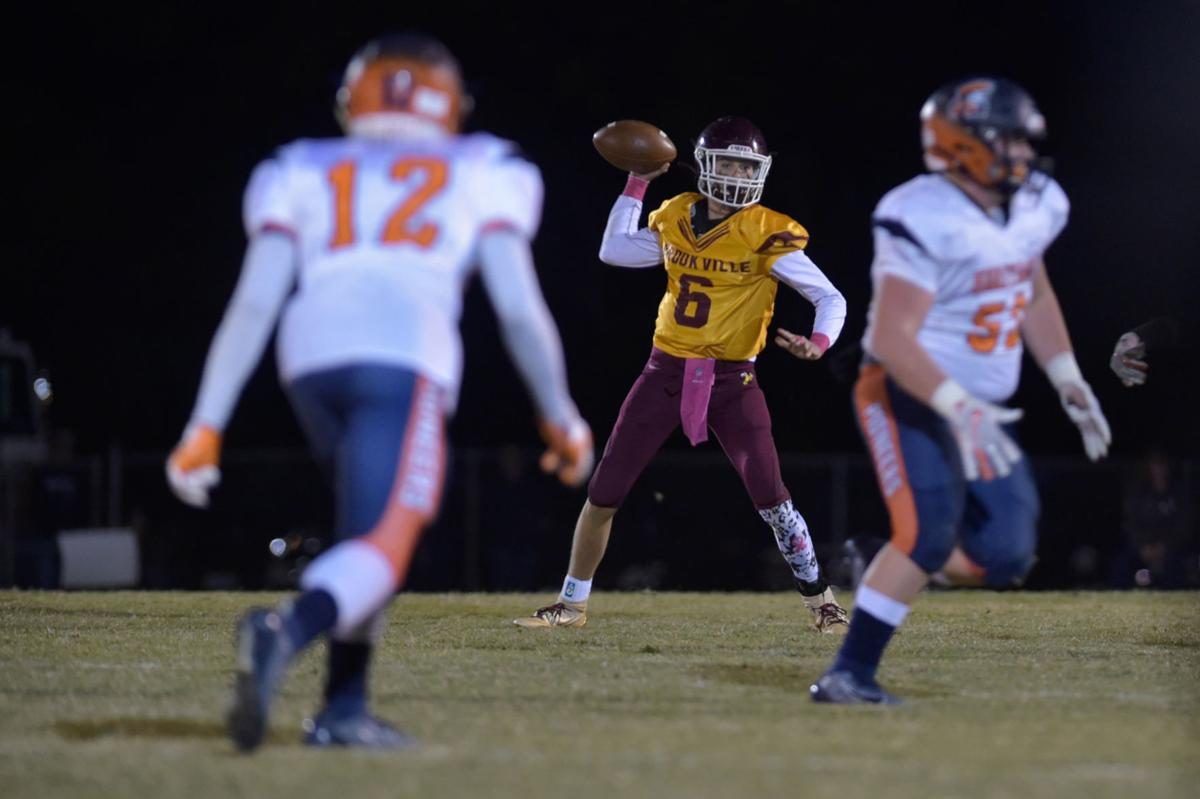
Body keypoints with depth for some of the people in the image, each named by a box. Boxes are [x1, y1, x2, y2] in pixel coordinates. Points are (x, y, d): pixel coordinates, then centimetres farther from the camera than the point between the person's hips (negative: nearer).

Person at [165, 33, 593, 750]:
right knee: (382, 550, -12)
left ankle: (344, 709, 12)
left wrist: (208, 425, 12)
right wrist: (560, 415, 29)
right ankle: (288, 629, -43)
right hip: (405, 358, -4)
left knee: (377, 525, 24)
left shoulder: (303, 175, 26)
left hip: (311, 364, 4)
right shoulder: (479, 175, 24)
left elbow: (255, 302, 15)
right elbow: (519, 308, 17)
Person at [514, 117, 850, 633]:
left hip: (731, 381, -4)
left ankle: (820, 599, 0)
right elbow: (614, 251, 18)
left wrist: (819, 342, -31)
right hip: (667, 373, 4)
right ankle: (572, 604, 20)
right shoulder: (676, 220, 3)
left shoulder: (767, 235, -11)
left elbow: (831, 299, -11)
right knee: (604, 493, 4)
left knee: (769, 494, -16)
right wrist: (637, 185, 12)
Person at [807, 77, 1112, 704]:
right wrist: (959, 410, -36)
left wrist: (1070, 383, 15)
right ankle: (849, 673, -18)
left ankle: (887, 568, 22)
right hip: (911, 398, -7)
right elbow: (891, 338, -28)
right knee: (929, 529, -25)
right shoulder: (928, 223, -24)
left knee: (1004, 559, -4)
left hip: (981, 409, 8)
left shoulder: (1032, 208, 3)